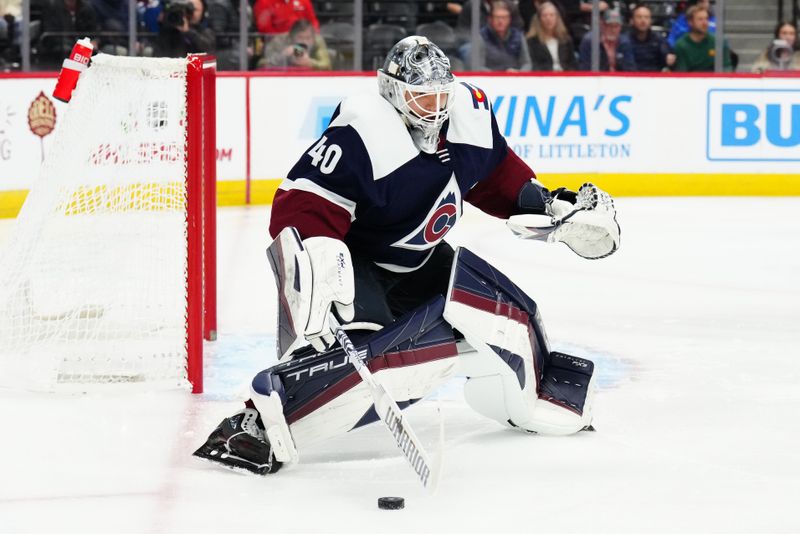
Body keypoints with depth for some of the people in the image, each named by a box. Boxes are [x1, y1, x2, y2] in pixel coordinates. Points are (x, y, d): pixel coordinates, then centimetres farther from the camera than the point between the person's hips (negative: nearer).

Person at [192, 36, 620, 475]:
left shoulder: (469, 113, -7)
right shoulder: (362, 135, -30)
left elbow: (495, 173, 14)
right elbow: (301, 207, -34)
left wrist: (548, 205, 8)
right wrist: (314, 268, -47)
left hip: (417, 259, 8)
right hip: (350, 260, -8)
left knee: (505, 313, 8)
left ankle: (536, 397, 38)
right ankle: (259, 421, -37)